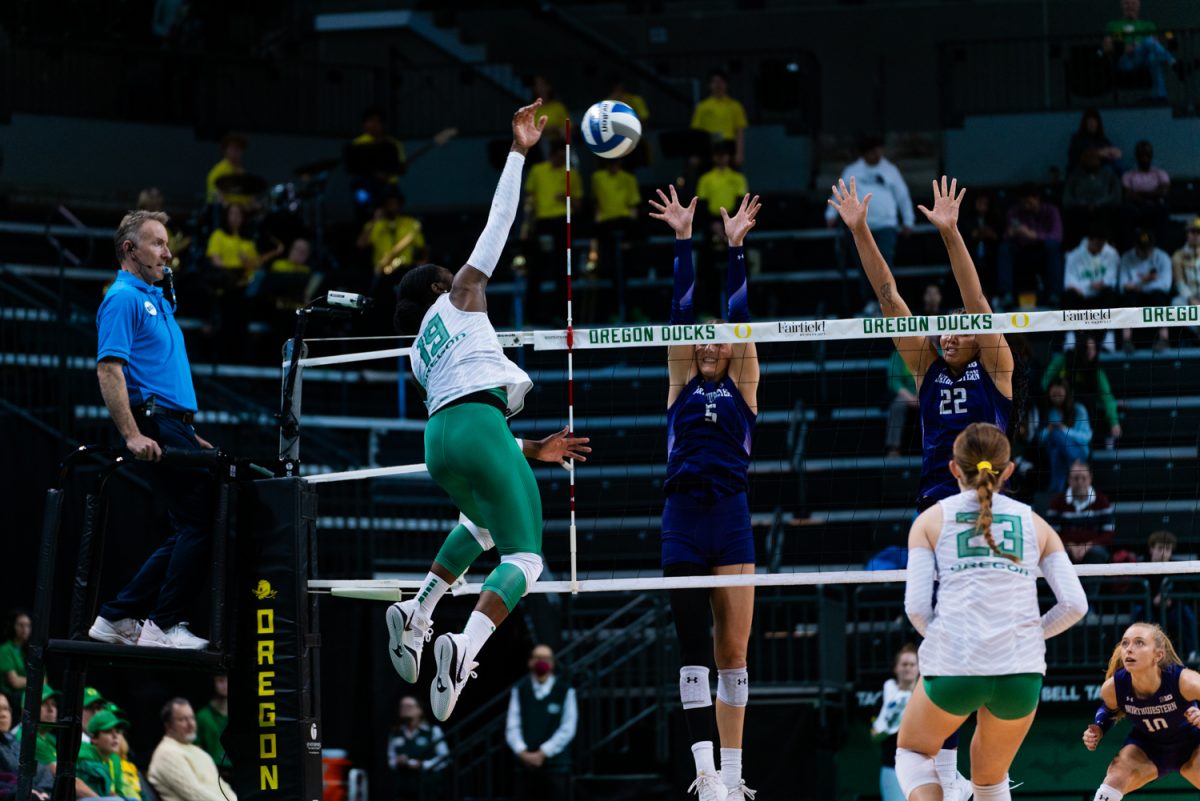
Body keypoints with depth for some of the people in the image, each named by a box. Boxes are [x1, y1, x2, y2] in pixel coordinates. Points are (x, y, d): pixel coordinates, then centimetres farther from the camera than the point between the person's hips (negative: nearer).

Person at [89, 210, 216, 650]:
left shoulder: (157, 300, 23)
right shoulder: (123, 298, -8)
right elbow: (108, 369, -18)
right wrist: (132, 434, -26)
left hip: (173, 423, 10)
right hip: (155, 421, -10)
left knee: (190, 529, 9)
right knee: (201, 523, -12)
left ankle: (117, 617, 10)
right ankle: (163, 626, -9)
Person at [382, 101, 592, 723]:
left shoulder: (419, 356, 29)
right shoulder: (459, 295, 15)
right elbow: (498, 223, 9)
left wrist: (531, 451, 27)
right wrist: (518, 152, 14)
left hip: (438, 440, 7)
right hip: (478, 427, -7)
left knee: (485, 521, 37)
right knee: (524, 559, -7)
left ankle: (417, 614, 22)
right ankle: (466, 645, -34)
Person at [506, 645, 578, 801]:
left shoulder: (565, 691, 1)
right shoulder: (519, 690, 9)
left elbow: (567, 730, -4)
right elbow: (512, 727, 4)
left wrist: (542, 753, -11)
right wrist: (522, 752, -13)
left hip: (555, 767, -2)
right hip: (526, 766, 2)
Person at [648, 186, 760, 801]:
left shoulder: (742, 383, 10)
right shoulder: (681, 382, 11)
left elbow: (737, 315, 2)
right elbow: (682, 311, 5)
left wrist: (736, 249, 0)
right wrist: (684, 242, 2)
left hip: (731, 519, 0)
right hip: (683, 517, 0)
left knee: (733, 651, 1)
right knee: (694, 646, -4)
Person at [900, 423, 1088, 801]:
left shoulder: (932, 520, 8)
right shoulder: (1034, 523, 13)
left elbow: (916, 607, -1)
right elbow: (1074, 604, 6)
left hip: (951, 668, -2)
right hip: (1022, 670, 2)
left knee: (912, 752, 24)